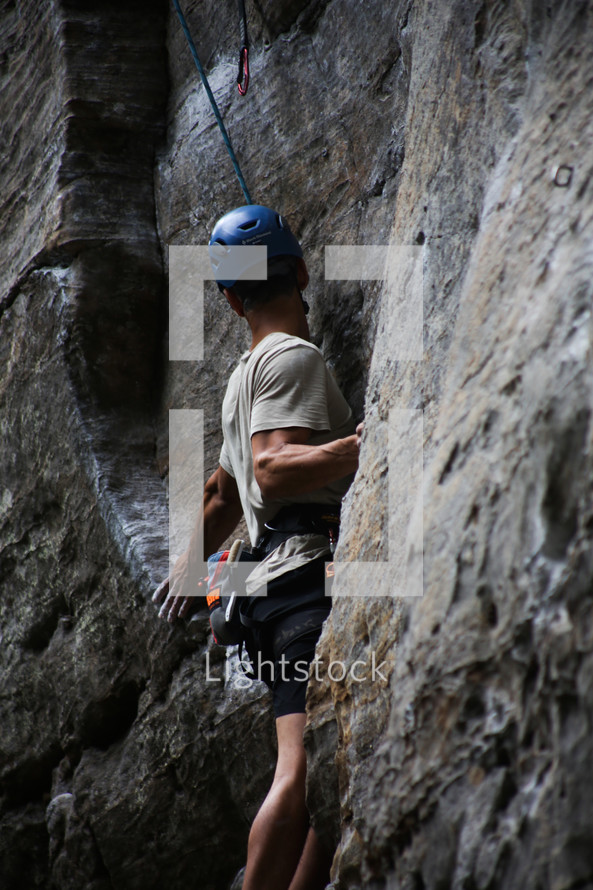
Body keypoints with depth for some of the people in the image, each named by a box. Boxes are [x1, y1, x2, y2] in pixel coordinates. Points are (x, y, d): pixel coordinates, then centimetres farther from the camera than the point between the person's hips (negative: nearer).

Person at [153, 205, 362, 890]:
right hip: (311, 574, -10)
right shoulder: (292, 356, 0)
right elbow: (273, 472, -16)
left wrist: (190, 565, 53)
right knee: (306, 763, -21)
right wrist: (362, 443, -29)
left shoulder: (245, 373, 28)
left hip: (277, 582, 10)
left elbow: (222, 491, 40)